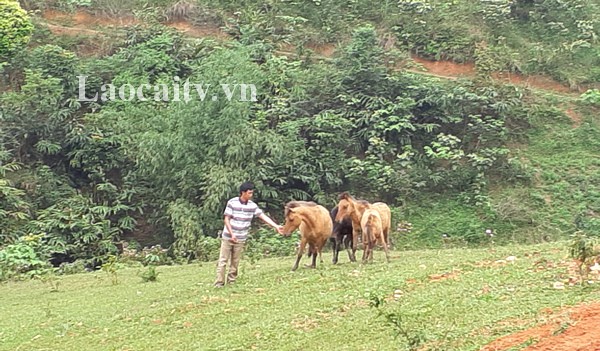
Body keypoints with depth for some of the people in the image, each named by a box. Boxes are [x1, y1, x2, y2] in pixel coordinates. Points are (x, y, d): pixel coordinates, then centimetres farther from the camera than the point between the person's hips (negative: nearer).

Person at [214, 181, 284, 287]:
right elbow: (226, 219, -10)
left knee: (235, 262, 7)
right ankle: (219, 282, 1)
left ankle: (231, 281, 16)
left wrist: (276, 226, -8)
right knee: (223, 260, -2)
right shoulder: (232, 202, -12)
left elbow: (263, 216, -1)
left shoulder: (252, 205, -2)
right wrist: (232, 234, -16)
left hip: (241, 239, 3)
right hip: (228, 237, -3)